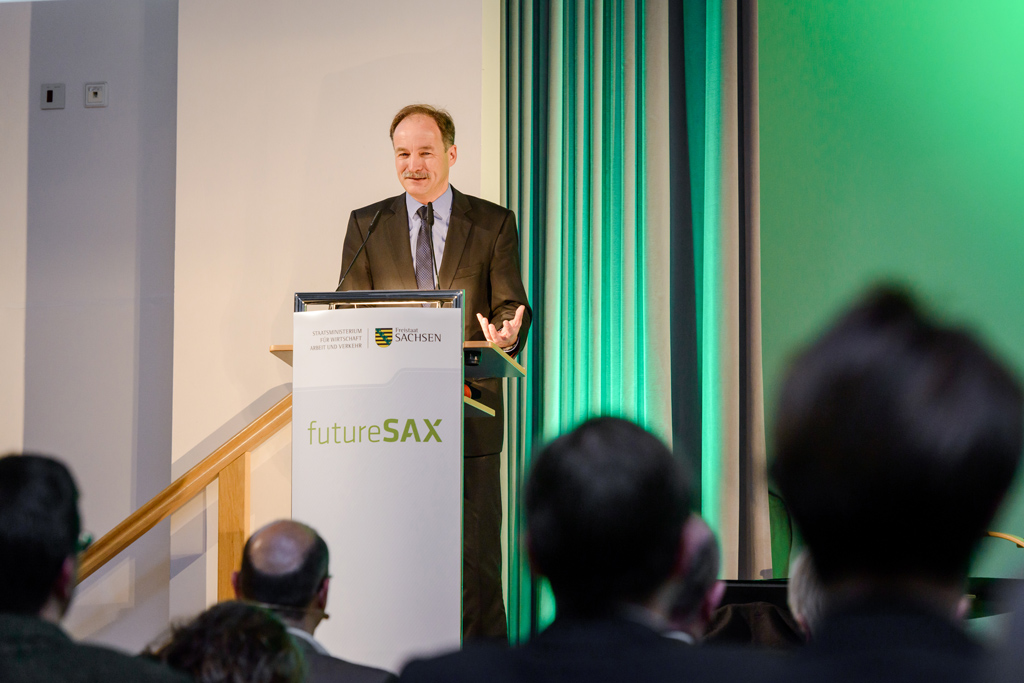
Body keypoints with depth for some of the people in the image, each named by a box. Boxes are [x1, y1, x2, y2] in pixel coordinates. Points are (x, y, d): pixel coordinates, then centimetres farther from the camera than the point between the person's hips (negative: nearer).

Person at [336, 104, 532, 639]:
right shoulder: (367, 224, 11)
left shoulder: (493, 224, 7)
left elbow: (510, 307, 2)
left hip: (468, 412, -1)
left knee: (476, 561, -1)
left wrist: (506, 333, -23)